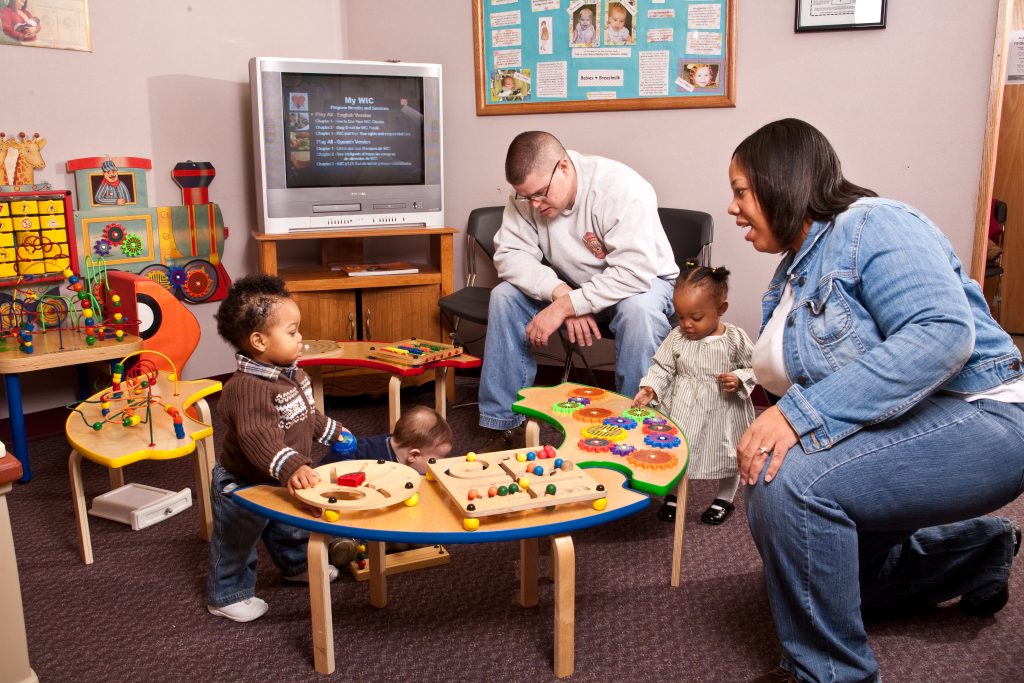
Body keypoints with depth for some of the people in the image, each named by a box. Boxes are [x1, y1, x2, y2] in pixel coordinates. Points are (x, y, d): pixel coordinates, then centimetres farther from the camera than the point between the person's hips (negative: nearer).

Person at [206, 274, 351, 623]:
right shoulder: (246, 388, -36)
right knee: (236, 543, 13)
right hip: (243, 485, -9)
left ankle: (297, 565, 54)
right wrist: (291, 468, -57)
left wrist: (333, 432, 22)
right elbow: (258, 438, -47)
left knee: (289, 528, 30)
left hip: (280, 482, 9)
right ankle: (227, 595, 33)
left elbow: (307, 414, 13)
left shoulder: (292, 374, -4)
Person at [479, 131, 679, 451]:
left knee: (639, 309, -38)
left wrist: (564, 306, -37)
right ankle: (507, 424, -11)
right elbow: (510, 253, -16)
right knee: (504, 296, -17)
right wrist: (560, 292, -31)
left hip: (640, 280, -4)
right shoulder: (528, 193, -13)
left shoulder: (622, 188, -30)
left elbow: (634, 273, -36)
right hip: (568, 283, 5)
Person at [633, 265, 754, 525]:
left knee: (728, 455, 15)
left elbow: (753, 368, -4)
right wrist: (650, 388, -20)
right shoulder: (677, 337, -9)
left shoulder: (736, 339, -14)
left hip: (723, 412, -1)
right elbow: (662, 367, -4)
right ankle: (673, 496, 38)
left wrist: (739, 380, -23)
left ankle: (724, 499, 41)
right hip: (683, 410, 2)